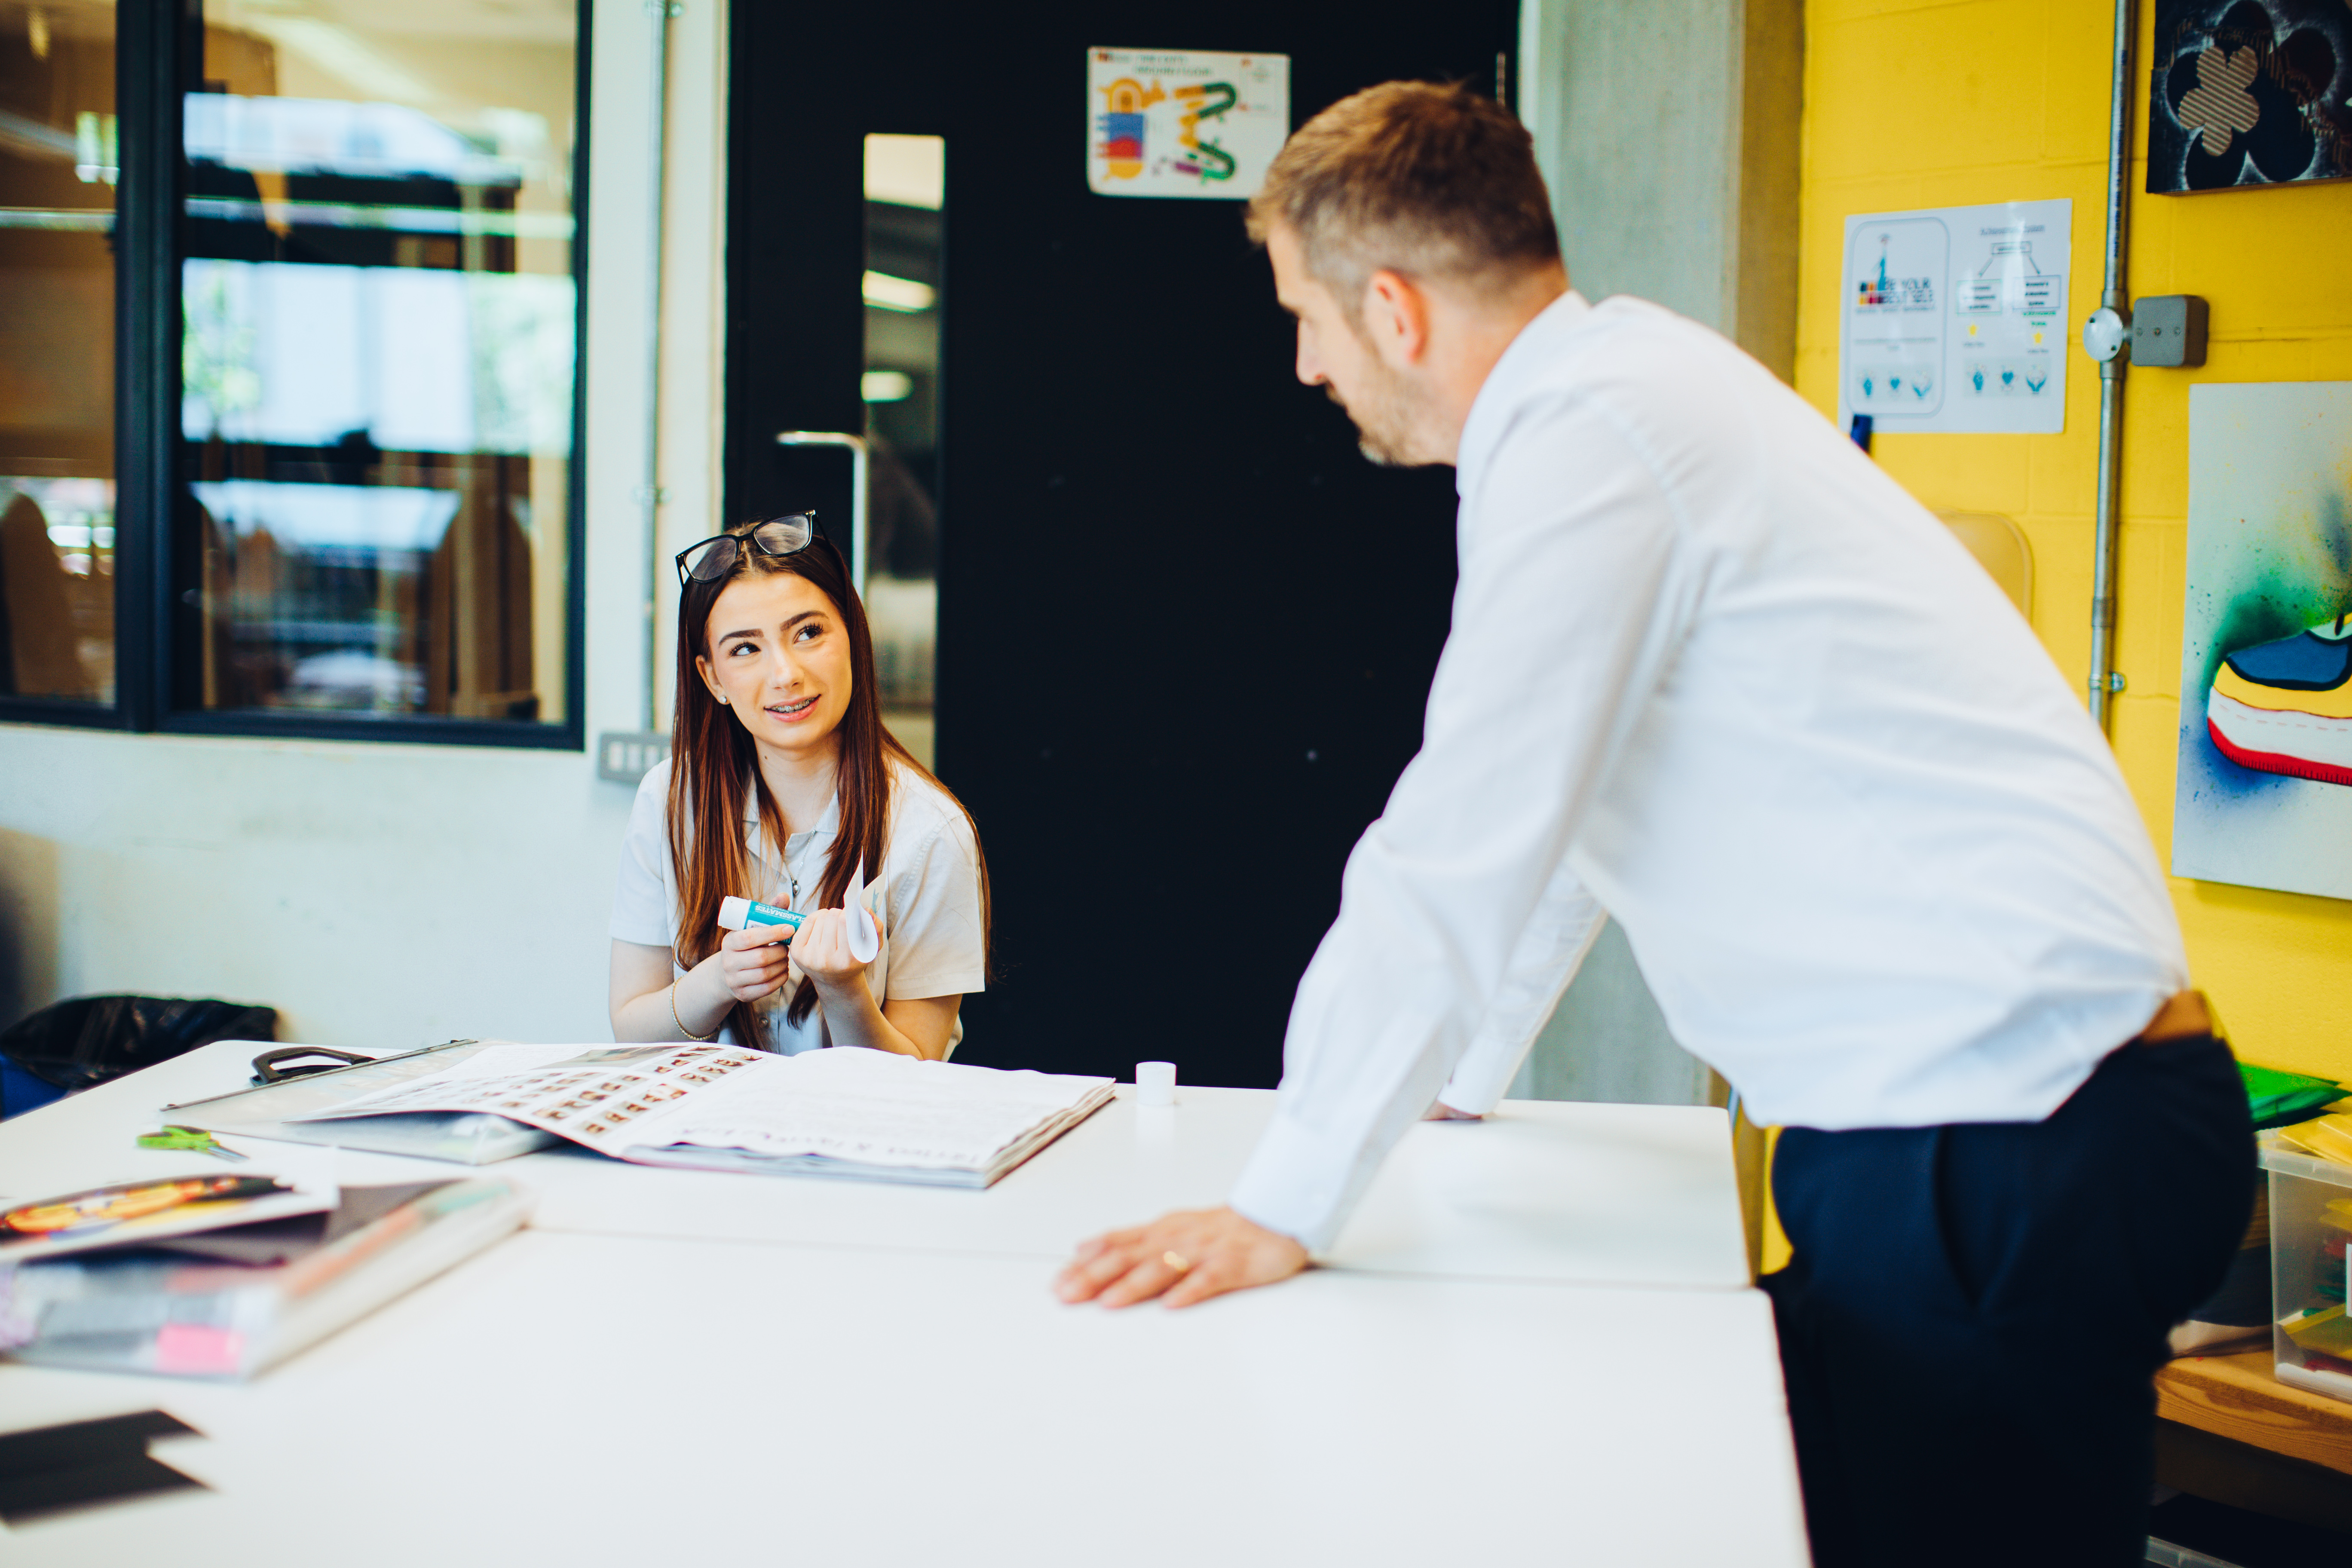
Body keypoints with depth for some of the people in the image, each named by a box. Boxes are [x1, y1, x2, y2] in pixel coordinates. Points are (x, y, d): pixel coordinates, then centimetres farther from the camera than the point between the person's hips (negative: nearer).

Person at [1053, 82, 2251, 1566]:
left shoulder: (1588, 431, -16)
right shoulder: (1629, 388, 15)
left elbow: (1463, 851, -17)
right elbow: (1548, 815, 26)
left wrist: (1281, 1212, -10)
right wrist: (1458, 1066, 36)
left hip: (2014, 1153, -10)